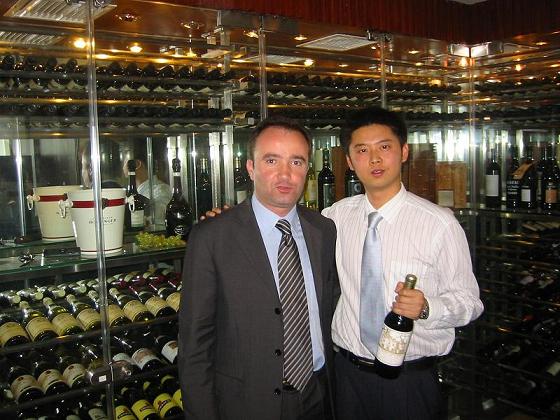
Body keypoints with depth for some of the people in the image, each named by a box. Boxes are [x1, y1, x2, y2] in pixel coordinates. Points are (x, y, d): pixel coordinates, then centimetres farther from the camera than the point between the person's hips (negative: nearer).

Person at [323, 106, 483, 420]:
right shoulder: (336, 216, -3)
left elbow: (468, 300, -9)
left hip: (411, 380, -2)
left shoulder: (440, 224, -14)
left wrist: (425, 308, -28)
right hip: (347, 373, 3)